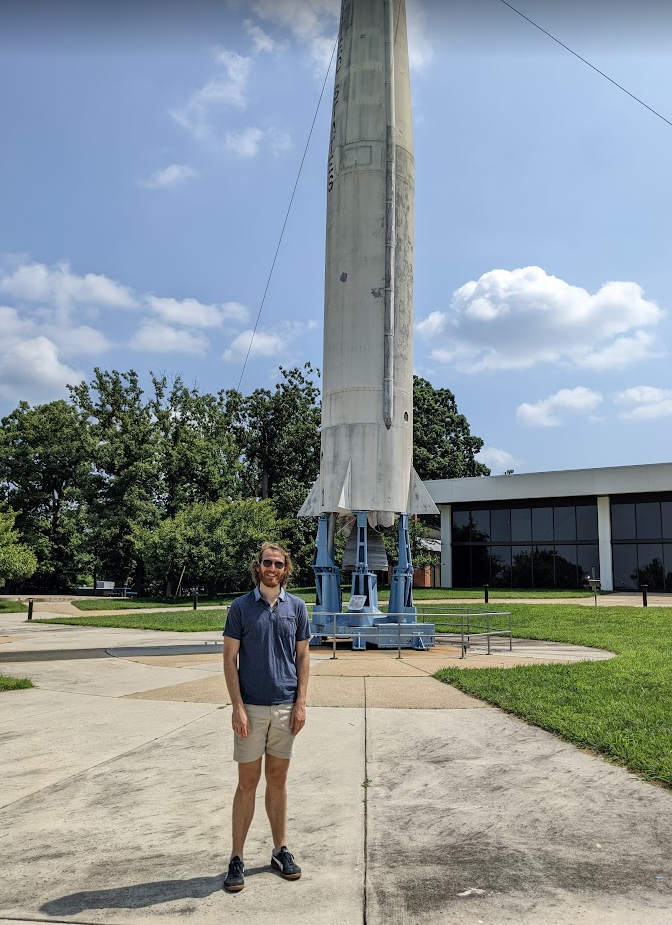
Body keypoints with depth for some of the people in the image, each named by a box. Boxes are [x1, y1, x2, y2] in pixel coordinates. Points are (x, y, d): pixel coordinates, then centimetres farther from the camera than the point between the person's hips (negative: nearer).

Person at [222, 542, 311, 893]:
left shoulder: (297, 607, 3)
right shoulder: (241, 607, -4)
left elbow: (302, 656, 7)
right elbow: (230, 658, -4)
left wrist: (301, 703, -1)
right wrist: (238, 707, -11)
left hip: (286, 707, 2)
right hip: (251, 707, -2)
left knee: (278, 780, 14)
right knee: (248, 782, 4)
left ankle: (280, 850, 27)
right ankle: (237, 858, 16)